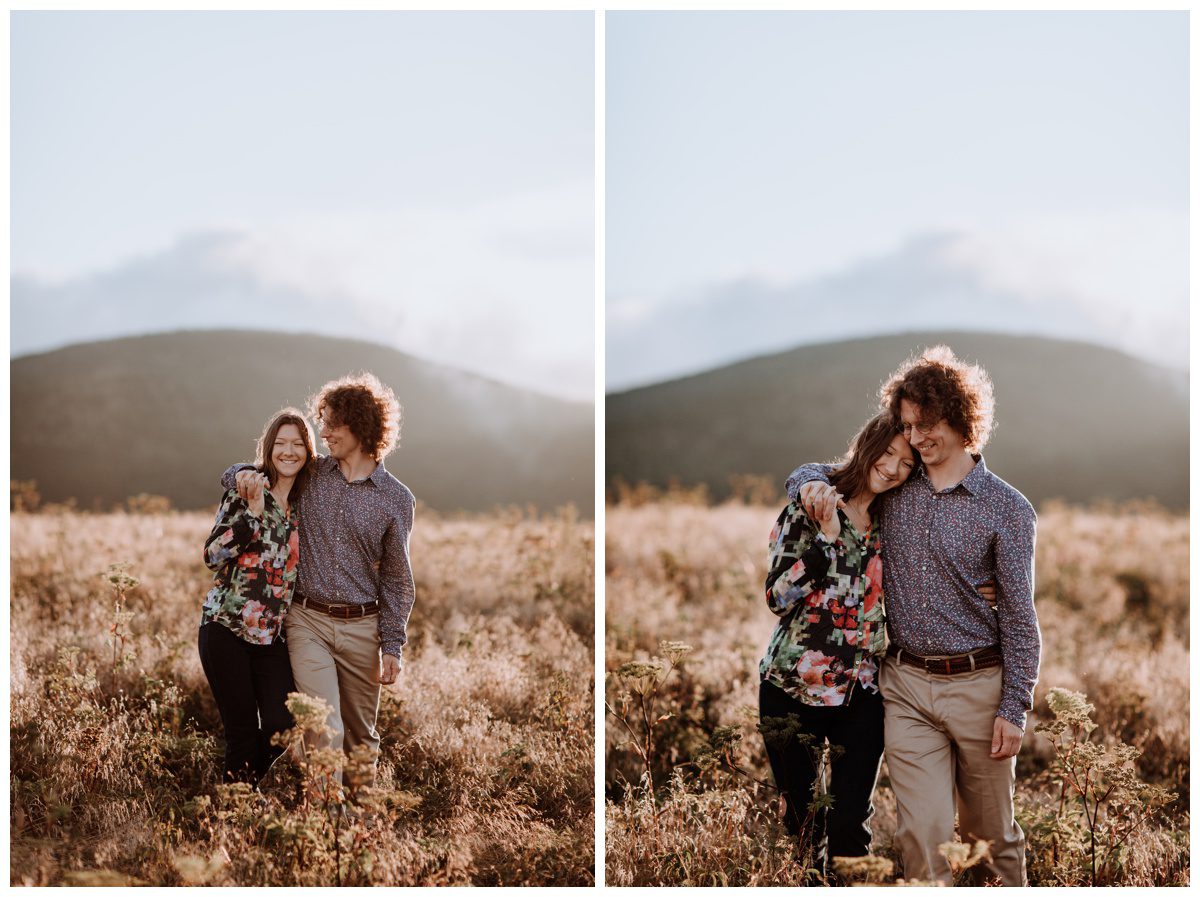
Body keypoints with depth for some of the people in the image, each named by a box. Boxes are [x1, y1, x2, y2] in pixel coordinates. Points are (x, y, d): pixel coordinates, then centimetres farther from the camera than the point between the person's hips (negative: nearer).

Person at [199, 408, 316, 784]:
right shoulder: (245, 489, -2)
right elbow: (213, 554, -10)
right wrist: (252, 510, -18)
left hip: (274, 636, 3)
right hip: (226, 628, -3)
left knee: (281, 729, -8)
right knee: (242, 731, 0)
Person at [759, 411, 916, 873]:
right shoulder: (807, 510, -6)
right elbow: (778, 597, -14)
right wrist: (825, 536, -21)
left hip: (862, 694, 3)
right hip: (793, 689, -3)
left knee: (852, 822, 2)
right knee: (802, 819, 8)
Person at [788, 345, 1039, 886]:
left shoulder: (1007, 509, -5)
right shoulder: (892, 488, 6)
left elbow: (1019, 616, -5)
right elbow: (808, 475, 19)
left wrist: (1014, 706, -9)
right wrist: (813, 486, -6)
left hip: (977, 685, -2)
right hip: (905, 685, 2)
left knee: (992, 832, 12)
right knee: (922, 835, -3)